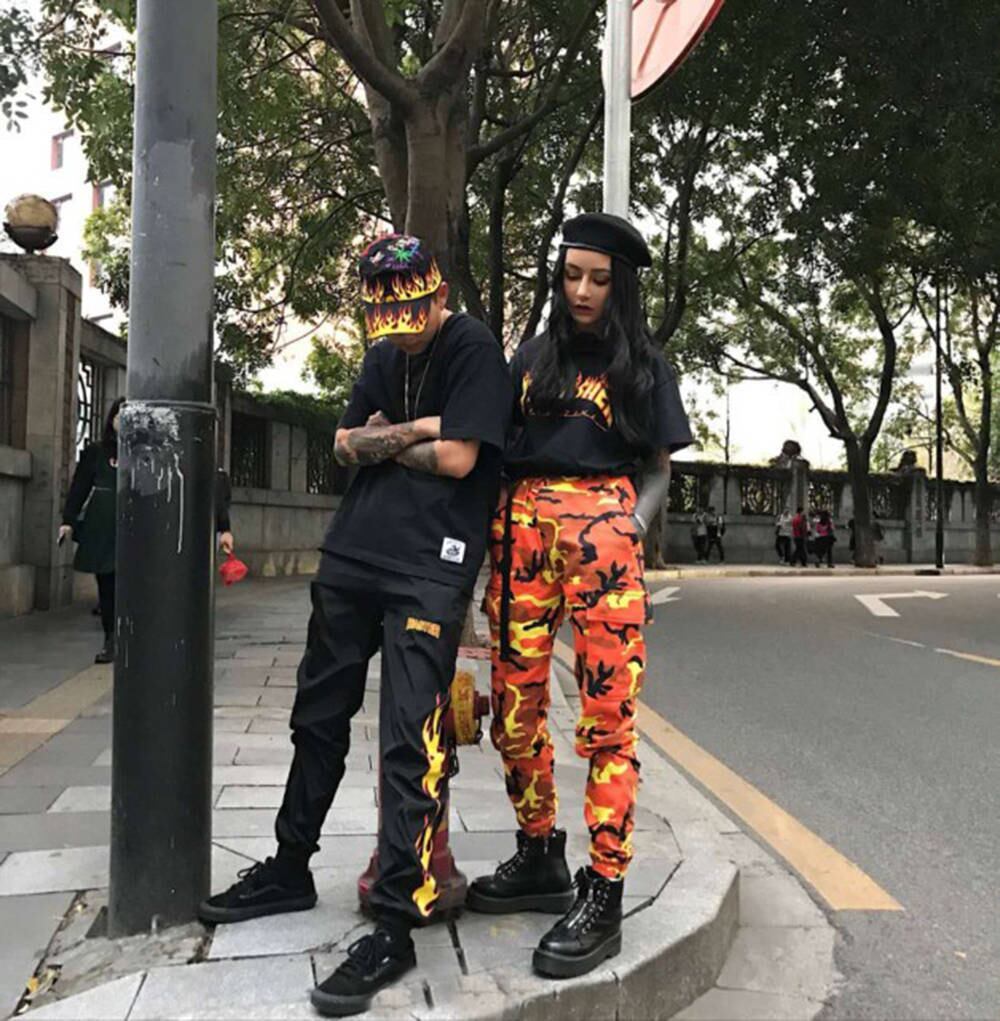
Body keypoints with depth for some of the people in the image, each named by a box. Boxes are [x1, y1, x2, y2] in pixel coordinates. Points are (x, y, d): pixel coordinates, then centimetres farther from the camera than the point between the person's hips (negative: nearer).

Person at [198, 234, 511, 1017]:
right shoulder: (383, 357, 16)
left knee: (410, 741, -9)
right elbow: (347, 445, 11)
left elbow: (456, 458, -15)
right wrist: (408, 433, -6)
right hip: (351, 554, 8)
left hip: (429, 569, -7)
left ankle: (396, 925, 0)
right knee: (319, 716, 15)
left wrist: (382, 440, 1)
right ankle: (290, 870, 32)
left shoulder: (474, 350, -6)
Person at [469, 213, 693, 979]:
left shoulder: (644, 365, 11)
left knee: (606, 714, -5)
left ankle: (602, 899, 3)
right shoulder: (532, 356, 18)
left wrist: (632, 528, -5)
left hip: (599, 528, -4)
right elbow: (493, 444, 19)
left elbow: (659, 471, 11)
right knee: (515, 707, 7)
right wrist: (495, 524, 4)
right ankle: (541, 862, 24)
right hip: (521, 527, 4)